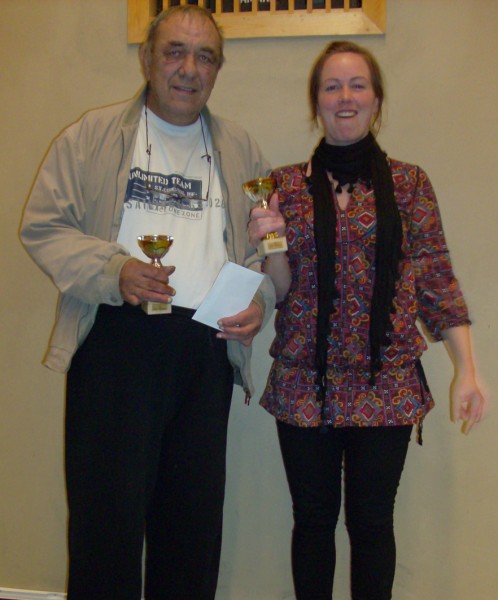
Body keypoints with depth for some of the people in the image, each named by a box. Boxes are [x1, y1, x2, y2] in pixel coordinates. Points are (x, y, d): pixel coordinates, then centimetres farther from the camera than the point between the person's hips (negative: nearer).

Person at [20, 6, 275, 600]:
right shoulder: (93, 134, 7)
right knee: (108, 509, -1)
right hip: (116, 338, -3)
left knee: (195, 516, 11)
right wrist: (113, 270, -15)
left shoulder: (240, 149, 15)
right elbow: (43, 226, 1)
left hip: (207, 349, 3)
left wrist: (260, 297, -4)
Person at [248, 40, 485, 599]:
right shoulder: (285, 185, 4)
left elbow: (437, 279, 1)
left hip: (386, 383, 0)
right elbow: (280, 289, 5)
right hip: (305, 381, 1)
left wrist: (466, 370, -5)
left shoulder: (409, 183, 2)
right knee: (313, 518, 12)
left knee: (372, 522, 9)